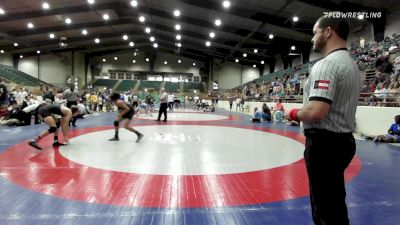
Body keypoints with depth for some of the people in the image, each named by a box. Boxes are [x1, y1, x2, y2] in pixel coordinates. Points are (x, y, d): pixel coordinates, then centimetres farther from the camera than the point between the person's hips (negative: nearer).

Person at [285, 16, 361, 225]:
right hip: (343, 140, 10)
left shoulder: (327, 64, -19)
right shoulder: (352, 64, 13)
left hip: (324, 143, -10)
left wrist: (295, 114, -9)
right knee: (335, 202, 23)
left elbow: (316, 112, -29)